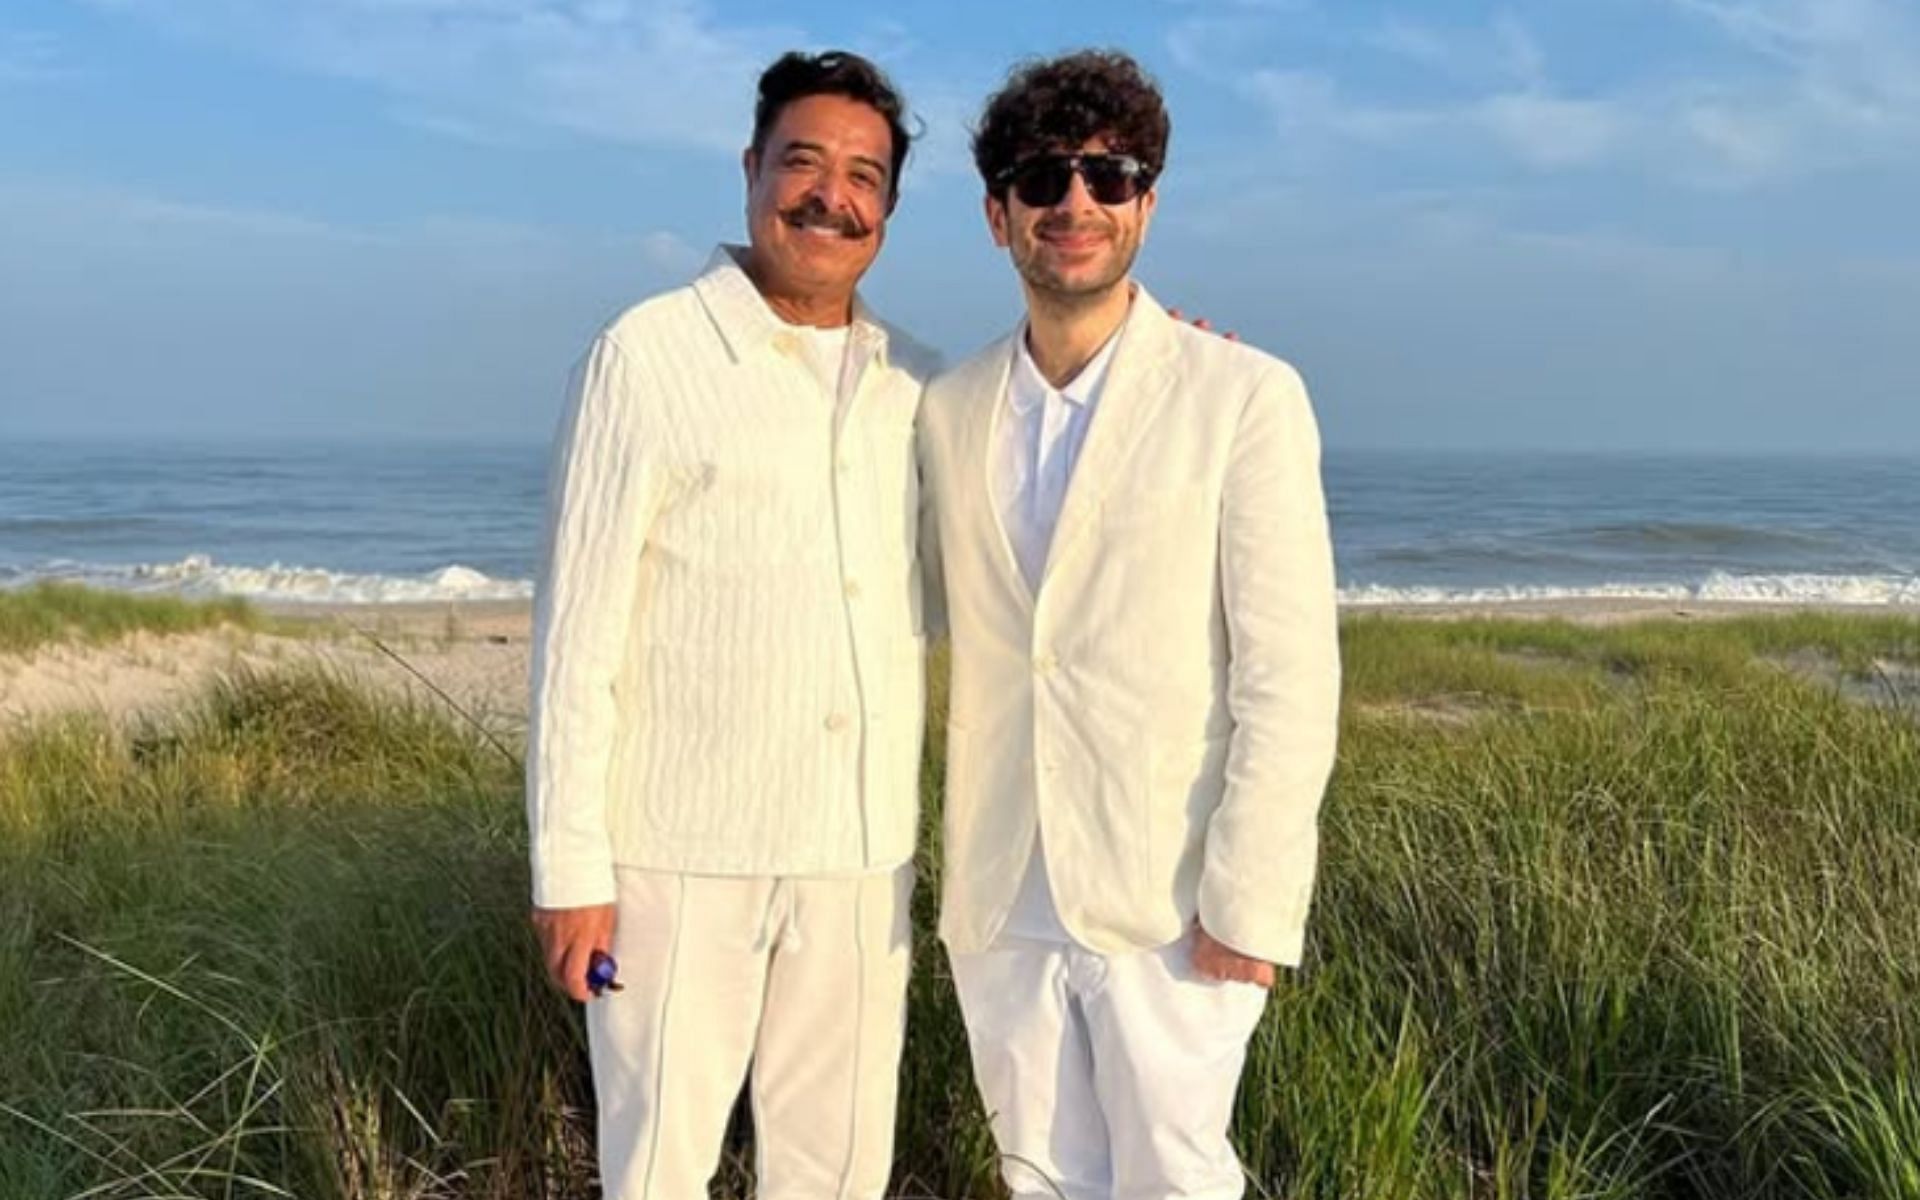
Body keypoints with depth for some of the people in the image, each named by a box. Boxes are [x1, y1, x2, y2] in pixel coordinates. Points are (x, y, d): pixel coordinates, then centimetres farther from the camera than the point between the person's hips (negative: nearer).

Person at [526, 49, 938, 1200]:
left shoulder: (919, 384, 8)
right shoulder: (650, 352, -6)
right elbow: (578, 633, -7)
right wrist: (570, 867, -10)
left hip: (864, 848, 4)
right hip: (684, 846, -4)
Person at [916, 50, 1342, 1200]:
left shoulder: (1245, 398, -9)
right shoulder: (949, 408, 5)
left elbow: (1289, 674, -12)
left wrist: (1249, 905, -14)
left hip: (1167, 902, -4)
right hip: (1002, 896, 5)